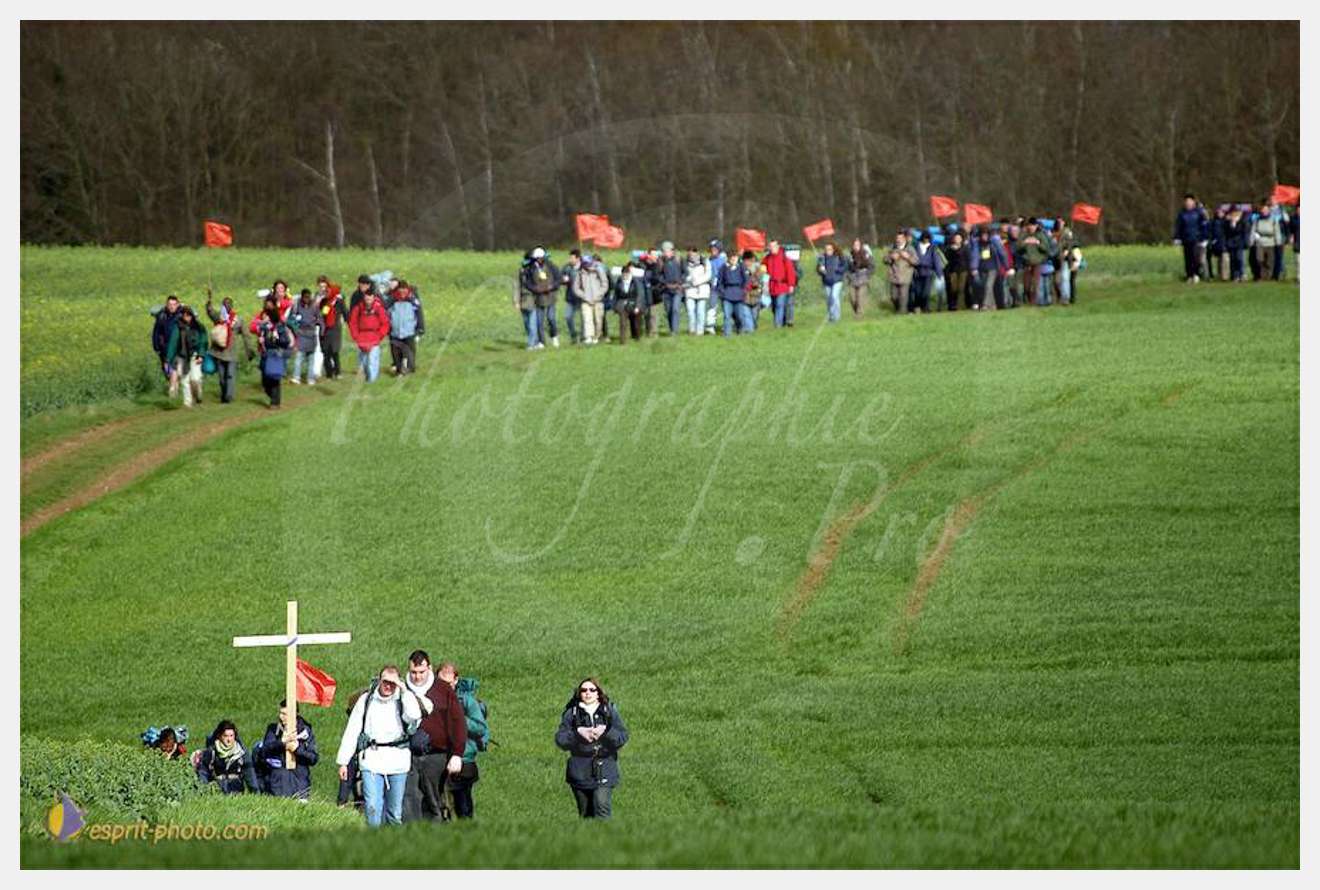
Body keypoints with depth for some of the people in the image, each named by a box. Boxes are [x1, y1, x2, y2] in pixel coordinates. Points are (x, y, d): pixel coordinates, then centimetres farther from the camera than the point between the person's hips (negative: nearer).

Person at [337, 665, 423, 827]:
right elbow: (351, 732, 11)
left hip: (398, 761, 0)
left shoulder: (403, 700, 6)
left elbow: (414, 716, -16)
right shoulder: (366, 700, 9)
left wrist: (404, 692, -10)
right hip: (372, 760, 0)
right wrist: (343, 761, 7)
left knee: (395, 811, 5)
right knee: (372, 807, -13)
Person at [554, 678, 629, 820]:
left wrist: (605, 731, -16)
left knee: (602, 807, -18)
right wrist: (578, 732, -17)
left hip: (604, 770, -2)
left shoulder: (610, 711, 6)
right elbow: (559, 739, -1)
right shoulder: (571, 713, 6)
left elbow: (623, 737, 1)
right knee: (585, 813, 9)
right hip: (580, 771, 2)